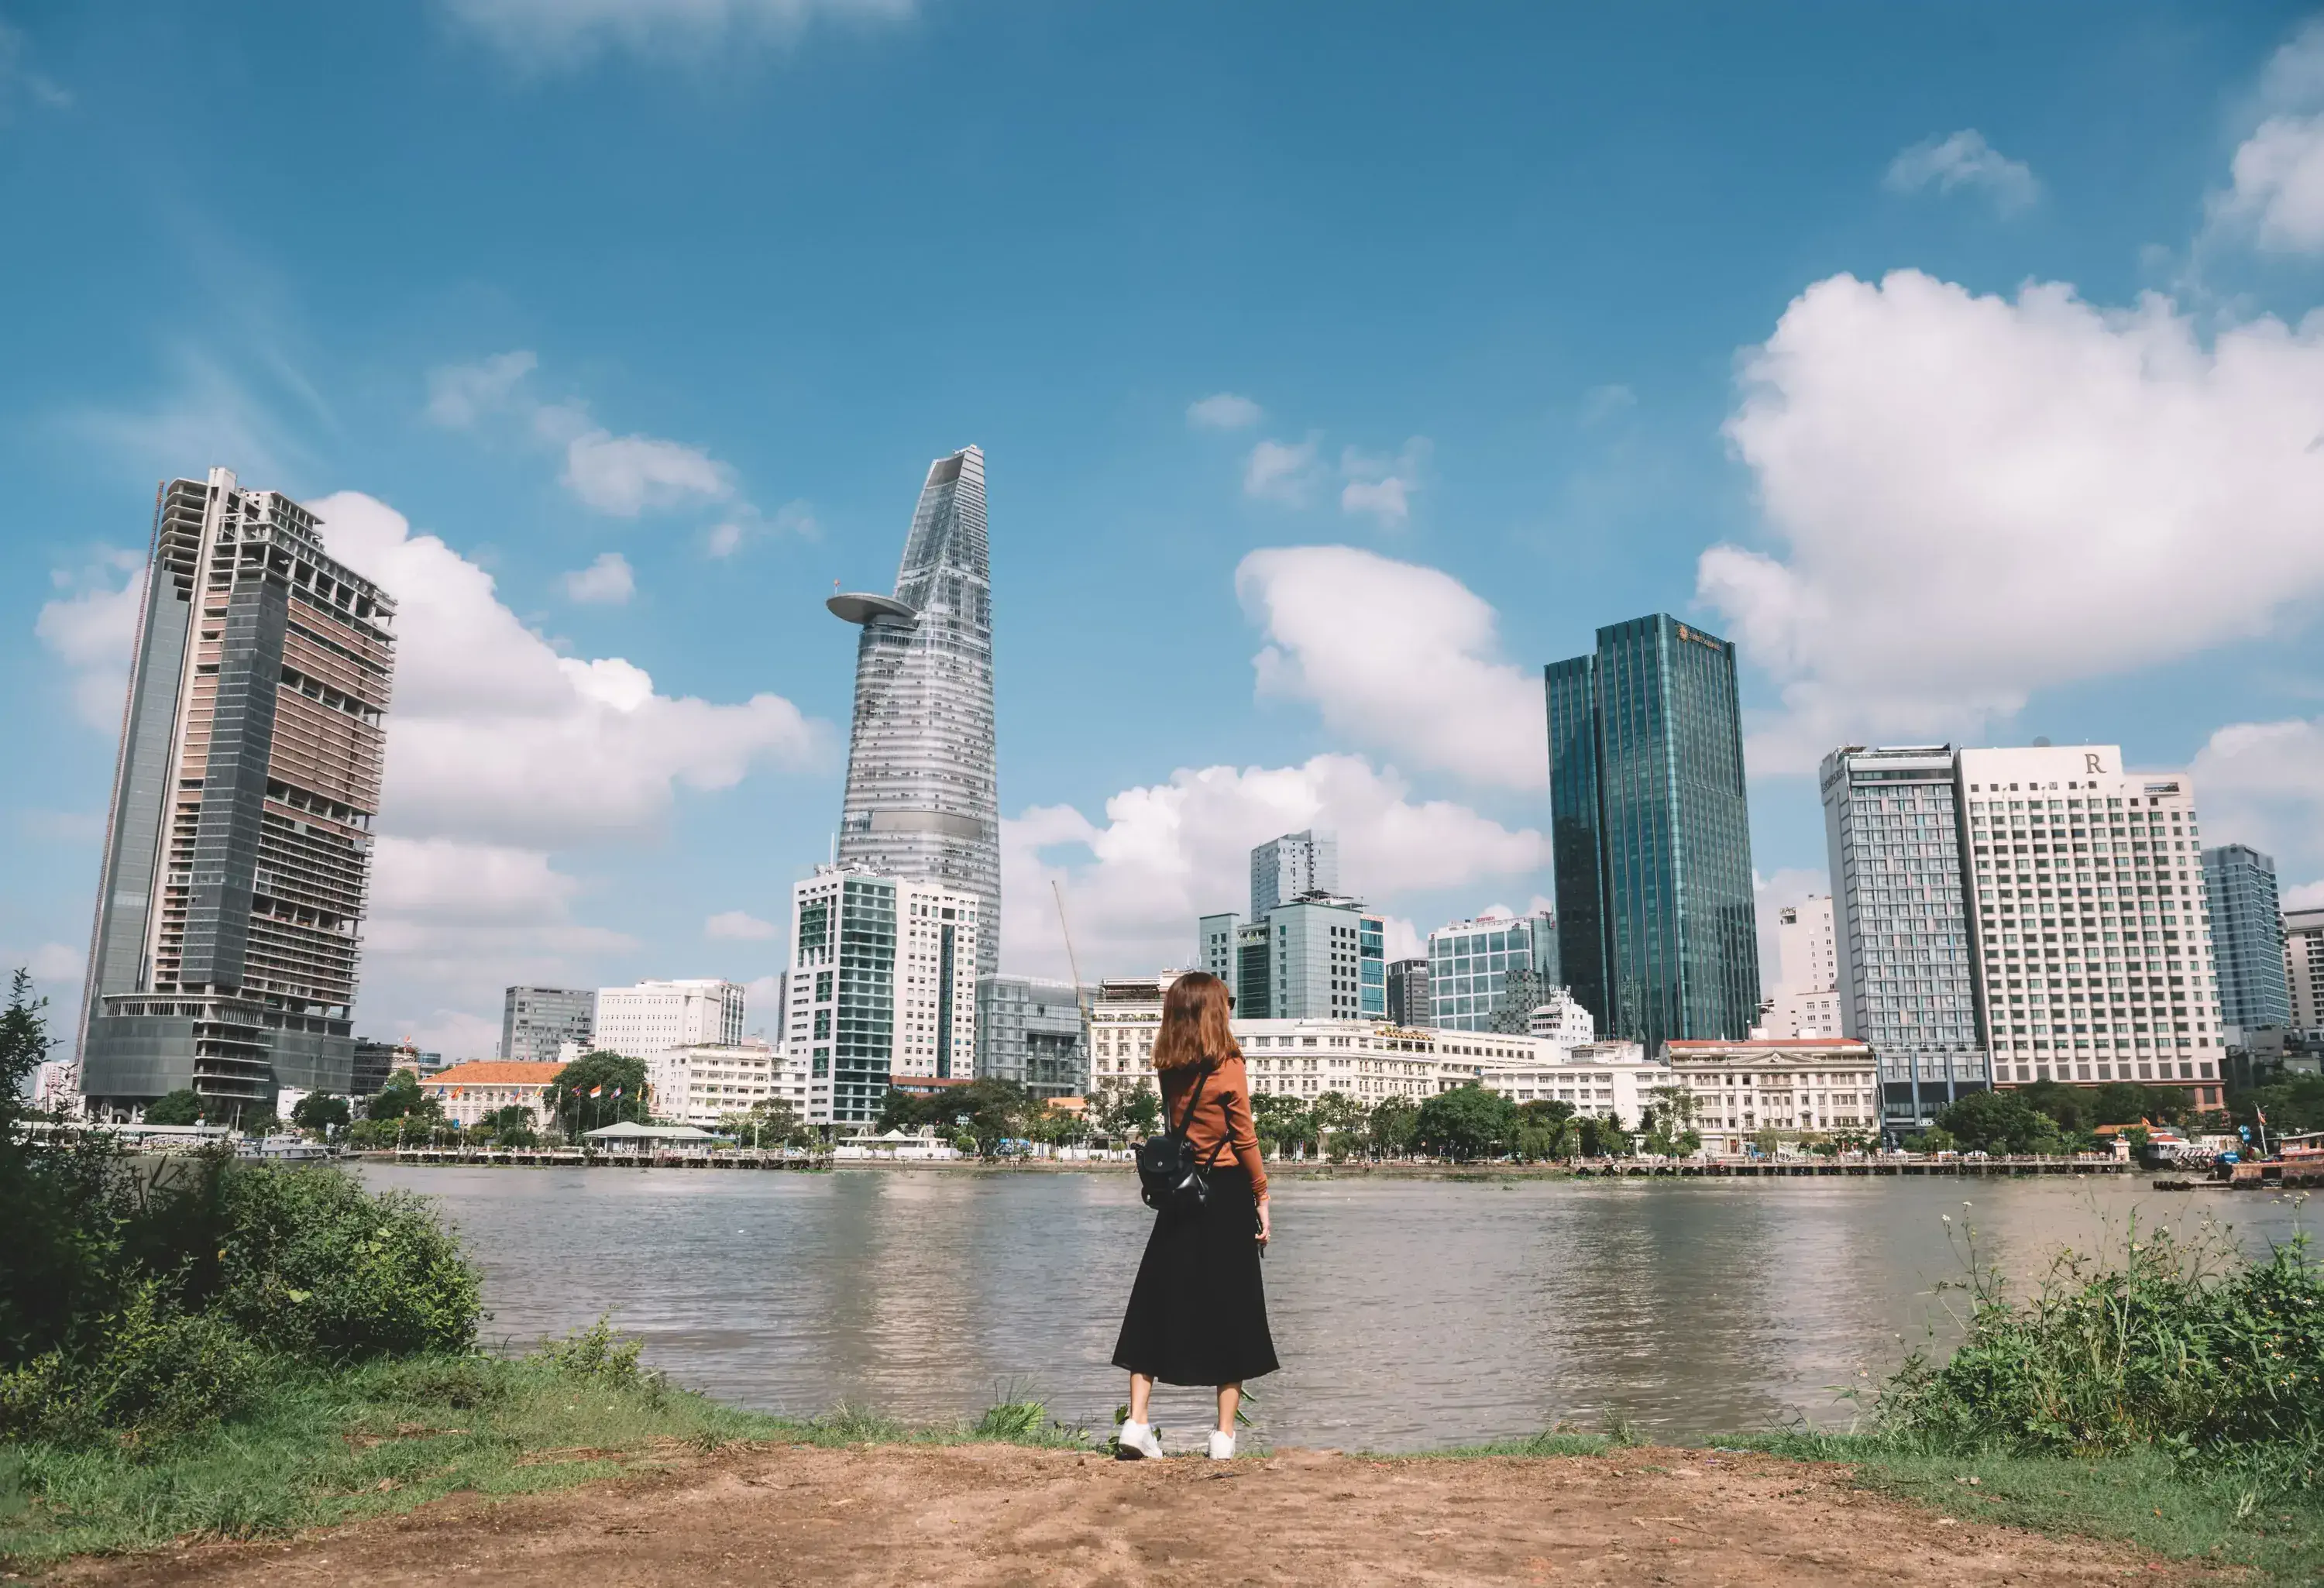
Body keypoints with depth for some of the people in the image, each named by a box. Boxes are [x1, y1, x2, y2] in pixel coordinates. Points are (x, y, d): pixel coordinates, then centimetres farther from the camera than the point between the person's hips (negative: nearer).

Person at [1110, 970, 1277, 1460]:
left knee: (1159, 1304, 9)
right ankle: (1224, 1435, 7)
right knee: (1229, 1309, 4)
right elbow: (1245, 1139, -8)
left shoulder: (1169, 1069, 3)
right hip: (1227, 1195, -4)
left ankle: (1137, 1423, 5)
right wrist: (1263, 1199, -1)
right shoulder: (1229, 1066, -10)